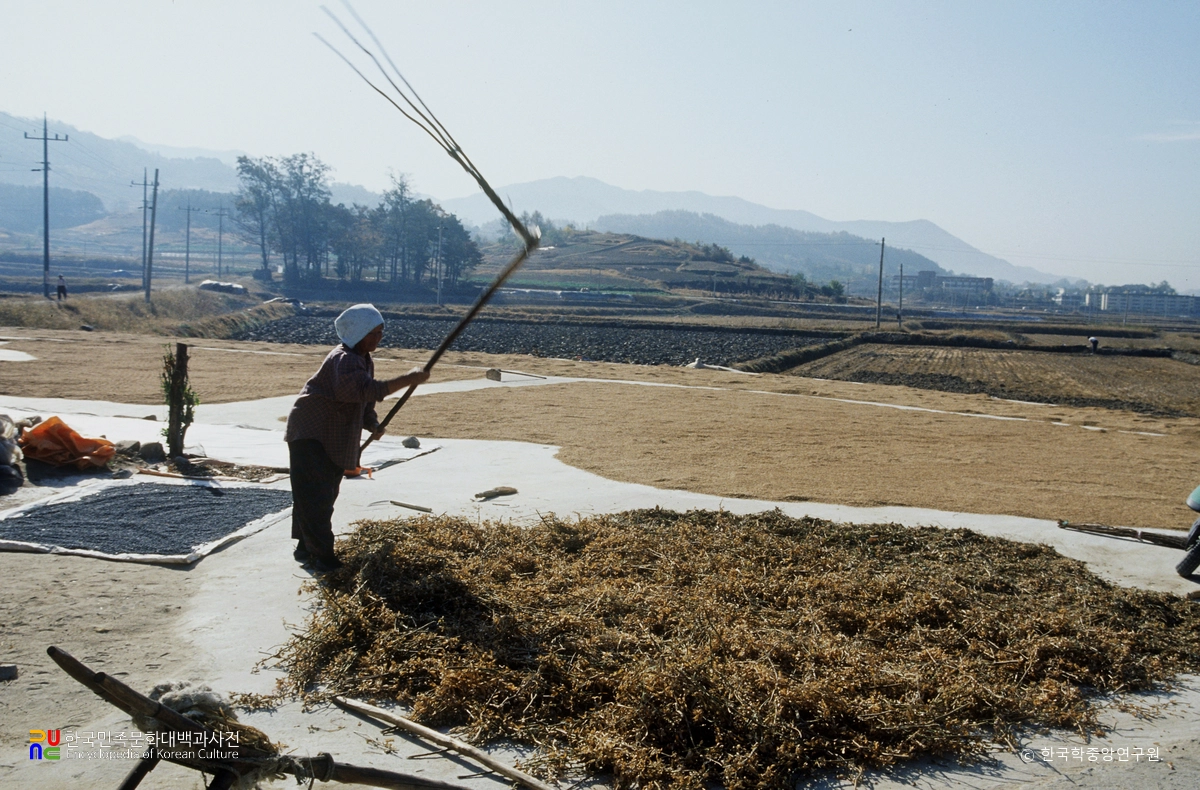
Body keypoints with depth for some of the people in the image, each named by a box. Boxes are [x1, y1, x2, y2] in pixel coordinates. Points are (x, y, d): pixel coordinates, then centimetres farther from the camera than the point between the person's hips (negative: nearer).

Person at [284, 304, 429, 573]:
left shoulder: (365, 361, 7)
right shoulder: (343, 359, -24)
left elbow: (365, 399, 16)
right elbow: (364, 389, -41)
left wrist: (373, 424, -3)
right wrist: (408, 379, -44)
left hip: (334, 440, 10)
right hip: (310, 435, -10)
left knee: (325, 495, 15)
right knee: (316, 495, -11)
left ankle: (306, 547, 27)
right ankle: (322, 556, -8)